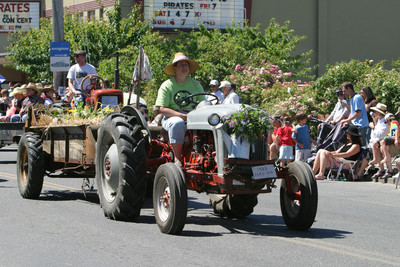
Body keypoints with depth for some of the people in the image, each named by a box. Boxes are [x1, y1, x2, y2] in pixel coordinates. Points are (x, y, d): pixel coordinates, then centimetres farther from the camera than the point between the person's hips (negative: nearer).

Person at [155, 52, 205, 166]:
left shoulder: (195, 84, 14)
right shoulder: (167, 86, 2)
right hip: (171, 117, -3)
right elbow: (162, 109, -8)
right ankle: (177, 158, -32)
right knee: (177, 123, -40)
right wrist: (183, 116, -19)